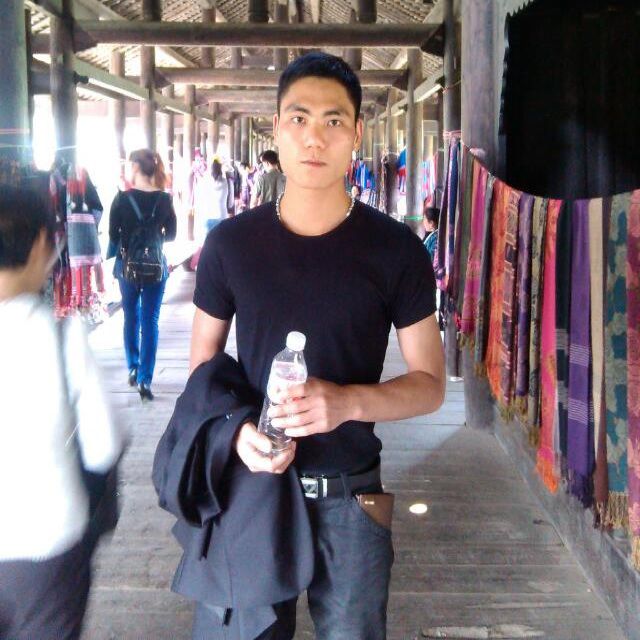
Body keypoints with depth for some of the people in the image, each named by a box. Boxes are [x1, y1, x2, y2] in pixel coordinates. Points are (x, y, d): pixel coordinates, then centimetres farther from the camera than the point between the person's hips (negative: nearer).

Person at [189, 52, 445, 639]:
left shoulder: (396, 249, -6)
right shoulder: (231, 243, -2)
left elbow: (430, 384, -2)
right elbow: (203, 363, 7)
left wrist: (346, 402, -22)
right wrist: (237, 427, -14)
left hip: (351, 495, 0)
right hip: (252, 480, 1)